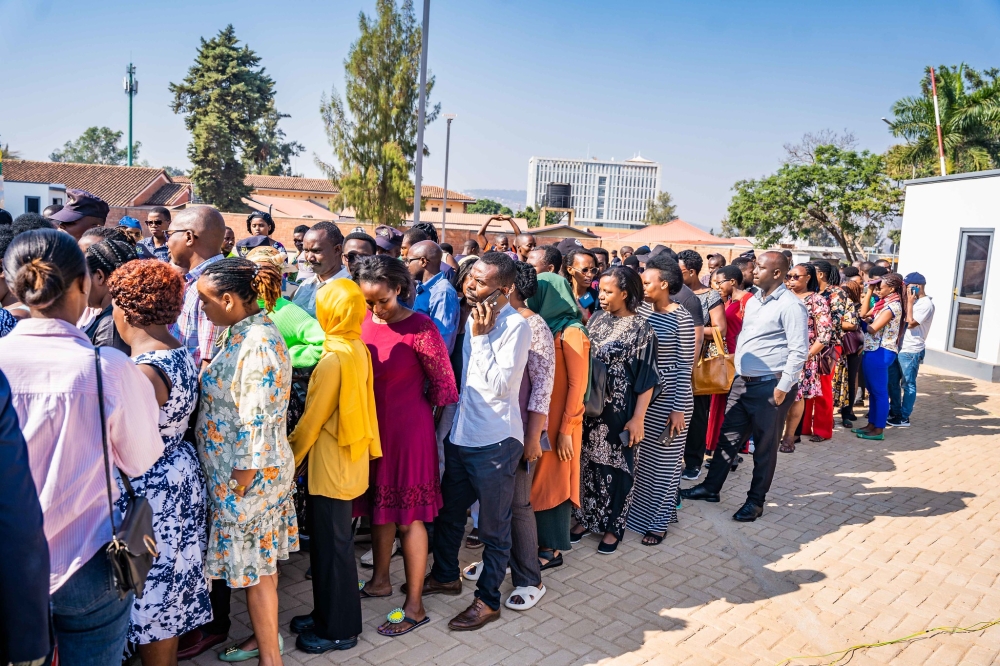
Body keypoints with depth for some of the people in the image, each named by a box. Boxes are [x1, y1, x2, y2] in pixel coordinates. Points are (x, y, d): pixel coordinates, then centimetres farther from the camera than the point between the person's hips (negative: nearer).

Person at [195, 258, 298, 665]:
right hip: (259, 469, 9)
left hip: (250, 475, -9)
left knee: (255, 568, 7)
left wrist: (237, 489, -18)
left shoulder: (257, 344, -25)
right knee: (258, 562, 22)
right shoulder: (243, 333, 5)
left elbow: (255, 426, -24)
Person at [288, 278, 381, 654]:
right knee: (331, 544, 20)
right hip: (348, 461, 9)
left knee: (331, 548, 5)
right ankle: (328, 616, 34)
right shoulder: (358, 350, 3)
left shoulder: (335, 358, -22)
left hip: (331, 466, -9)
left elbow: (313, 418, -16)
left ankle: (339, 630, 20)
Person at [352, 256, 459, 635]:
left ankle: (415, 606, 17)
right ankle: (380, 581, 40)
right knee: (379, 505, 20)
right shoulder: (362, 322, 0)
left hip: (407, 430, -6)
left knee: (408, 516, 3)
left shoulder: (420, 328, -18)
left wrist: (416, 416, 2)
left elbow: (443, 383, -10)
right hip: (372, 427, 6)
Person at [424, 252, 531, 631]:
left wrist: (481, 336, -20)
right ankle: (446, 576, 45)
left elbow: (498, 385, -22)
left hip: (494, 443, -7)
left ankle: (488, 600, 27)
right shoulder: (474, 316, 5)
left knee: (493, 528, 9)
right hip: (461, 435, 8)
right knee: (448, 513, 23)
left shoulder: (516, 326, -16)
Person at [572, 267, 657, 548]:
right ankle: (585, 518, 30)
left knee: (614, 466, 7)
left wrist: (638, 418, -14)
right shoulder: (597, 319, 5)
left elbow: (646, 379, -11)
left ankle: (612, 527, 24)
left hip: (618, 411, -5)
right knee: (587, 462, 13)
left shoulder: (641, 329, -10)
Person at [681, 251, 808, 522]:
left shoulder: (791, 306, -14)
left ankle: (756, 501, 21)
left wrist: (783, 387, -18)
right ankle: (711, 487, 26)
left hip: (770, 386, -7)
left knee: (765, 446, 7)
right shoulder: (753, 300, 12)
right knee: (728, 436, 14)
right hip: (742, 382, 8)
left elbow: (799, 351, -17)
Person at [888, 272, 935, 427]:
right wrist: (906, 298, 4)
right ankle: (894, 412, 25)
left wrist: (910, 302, -14)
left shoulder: (926, 304, -14)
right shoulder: (914, 301, 13)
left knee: (908, 384, 0)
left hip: (911, 351, -9)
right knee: (892, 381, 14)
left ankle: (904, 418, 8)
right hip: (898, 347, 9)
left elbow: (910, 323, -20)